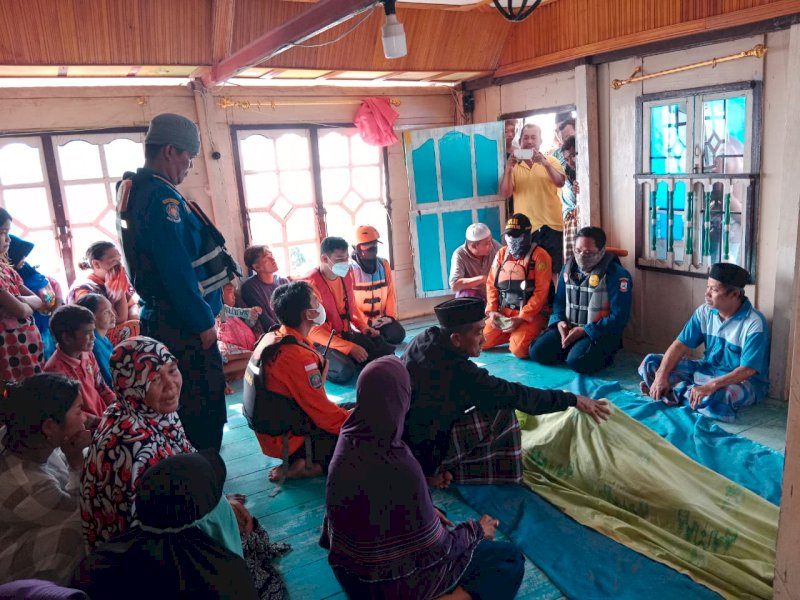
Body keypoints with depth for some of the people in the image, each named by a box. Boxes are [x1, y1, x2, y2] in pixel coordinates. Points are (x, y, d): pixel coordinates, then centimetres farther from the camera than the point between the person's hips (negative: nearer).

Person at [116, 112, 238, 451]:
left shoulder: (134, 189, 13)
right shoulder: (161, 197, -19)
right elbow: (176, 270, -24)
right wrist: (203, 321, -17)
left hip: (160, 318, 11)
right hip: (182, 323, -11)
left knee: (181, 399, 20)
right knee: (203, 403, -1)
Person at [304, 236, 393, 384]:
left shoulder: (346, 275, 3)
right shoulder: (310, 284, -22)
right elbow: (314, 330, -23)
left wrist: (363, 326, 0)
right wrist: (349, 347, -27)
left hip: (346, 333, 7)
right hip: (322, 342, -7)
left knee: (386, 352, -2)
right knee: (345, 371, -33)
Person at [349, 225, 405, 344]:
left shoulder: (383, 264, 5)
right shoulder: (349, 269, -11)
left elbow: (391, 292, 7)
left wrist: (391, 316, -5)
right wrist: (367, 321, -18)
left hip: (382, 318, 4)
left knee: (397, 334, -19)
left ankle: (379, 336, 9)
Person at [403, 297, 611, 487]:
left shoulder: (424, 338, -6)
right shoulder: (459, 372, -27)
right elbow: (517, 395, -21)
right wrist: (573, 400, -13)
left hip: (401, 432, 8)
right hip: (422, 447, -8)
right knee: (502, 414, -9)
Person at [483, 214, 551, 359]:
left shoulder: (539, 255, -10)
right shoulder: (501, 253, 8)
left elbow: (541, 292, -14)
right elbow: (491, 284, 10)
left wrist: (521, 318, -20)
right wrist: (491, 311, -5)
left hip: (531, 314, -6)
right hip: (503, 312, 6)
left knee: (518, 349, -27)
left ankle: (526, 335, 8)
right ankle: (513, 335, 16)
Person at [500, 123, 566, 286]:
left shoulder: (551, 161, 7)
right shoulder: (514, 165, 9)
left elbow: (560, 183, -12)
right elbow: (505, 193, -4)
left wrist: (545, 163, -27)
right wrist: (508, 169, -19)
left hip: (551, 225, 0)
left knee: (553, 271, 3)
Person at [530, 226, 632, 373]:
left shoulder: (616, 274, -13)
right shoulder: (569, 268, 6)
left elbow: (619, 318, -17)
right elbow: (559, 300, 15)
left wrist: (584, 331, -21)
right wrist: (559, 321, -7)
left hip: (600, 332, -5)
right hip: (568, 328, 6)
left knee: (577, 361, -31)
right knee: (537, 352, -12)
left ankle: (602, 355, 1)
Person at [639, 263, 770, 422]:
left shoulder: (754, 323, -21)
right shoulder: (705, 312, -5)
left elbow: (747, 370, -26)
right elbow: (680, 345, -7)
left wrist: (710, 387, -38)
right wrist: (661, 376, -20)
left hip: (742, 381, -6)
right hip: (707, 370, 6)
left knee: (714, 398, -41)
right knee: (651, 362, -3)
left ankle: (677, 391, -13)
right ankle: (689, 391, -19)